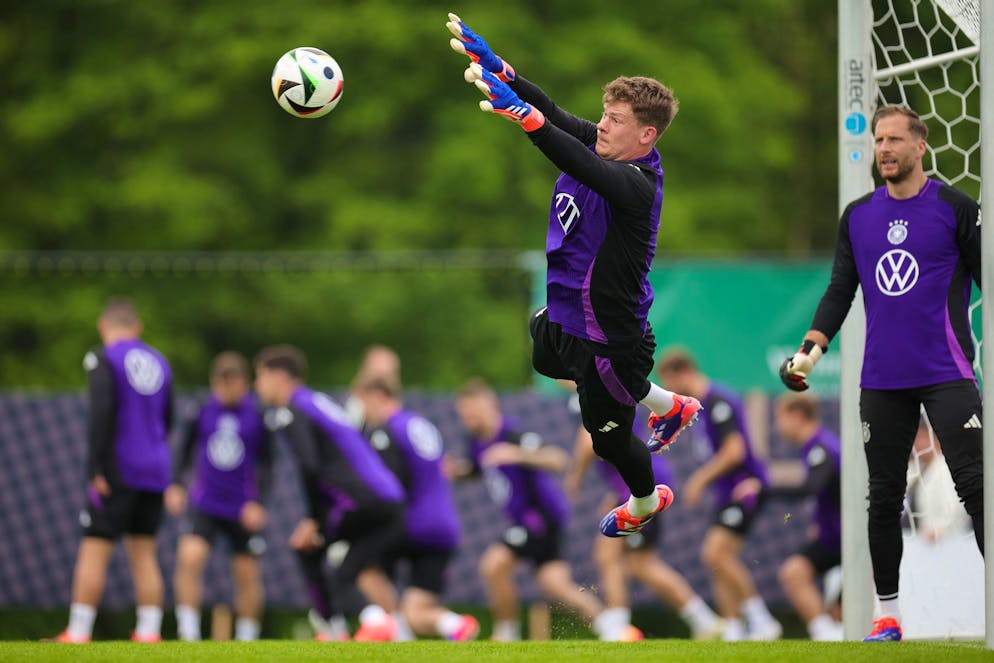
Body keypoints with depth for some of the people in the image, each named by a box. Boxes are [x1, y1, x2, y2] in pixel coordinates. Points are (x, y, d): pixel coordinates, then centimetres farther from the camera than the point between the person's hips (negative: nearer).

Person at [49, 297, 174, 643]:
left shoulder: (103, 359, -6)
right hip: (155, 472, 6)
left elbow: (102, 412, -17)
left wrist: (96, 470, -16)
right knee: (144, 553, 9)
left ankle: (77, 634, -6)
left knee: (94, 551, -4)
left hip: (117, 472, -6)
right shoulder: (159, 362, 14)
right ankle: (148, 632, 4)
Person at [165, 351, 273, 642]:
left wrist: (257, 501, -11)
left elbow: (266, 465, 0)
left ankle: (247, 641, 24)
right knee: (189, 557, -19)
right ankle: (188, 634, -14)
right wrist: (176, 484, 0)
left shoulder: (257, 416, -6)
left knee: (247, 573, 7)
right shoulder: (204, 412, -1)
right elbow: (186, 450, 12)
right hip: (204, 505, 1)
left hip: (243, 508, -1)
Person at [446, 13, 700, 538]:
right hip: (562, 316, 8)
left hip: (610, 334, -8)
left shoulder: (636, 185, -33)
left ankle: (646, 501, 47)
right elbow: (551, 112, -15)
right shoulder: (599, 146, -9)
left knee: (608, 438, 13)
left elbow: (587, 170, -51)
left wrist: (522, 115, -65)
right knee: (547, 361, 36)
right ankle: (670, 408, 49)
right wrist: (491, 62, -30)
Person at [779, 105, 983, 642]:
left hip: (946, 372, -4)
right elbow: (840, 290, 13)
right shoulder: (858, 216, 11)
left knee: (974, 485, -11)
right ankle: (887, 615, 14)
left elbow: (985, 276, 0)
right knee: (883, 496, 6)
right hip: (882, 379, 4)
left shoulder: (954, 208, -1)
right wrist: (812, 348, 1)